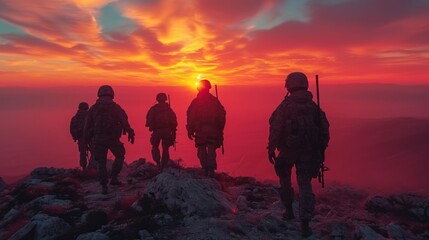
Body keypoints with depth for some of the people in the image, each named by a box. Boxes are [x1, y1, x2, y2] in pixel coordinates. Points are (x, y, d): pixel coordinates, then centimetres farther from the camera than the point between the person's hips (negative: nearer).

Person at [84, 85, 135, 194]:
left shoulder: (93, 108, 4)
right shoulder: (116, 107, -3)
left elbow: (87, 126, 7)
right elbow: (125, 122, -5)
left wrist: (87, 139, 16)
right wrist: (131, 134, 5)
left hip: (98, 139, 2)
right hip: (112, 139, -2)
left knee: (101, 162, 9)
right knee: (119, 156, 19)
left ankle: (104, 186, 10)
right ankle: (114, 178, 9)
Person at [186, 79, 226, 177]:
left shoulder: (195, 101, 0)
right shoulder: (215, 101, 4)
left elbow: (190, 118, -2)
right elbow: (222, 116, 4)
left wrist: (190, 130, 4)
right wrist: (220, 130, 11)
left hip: (200, 131, -1)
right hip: (213, 131, 1)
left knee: (201, 151, 11)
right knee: (211, 151, 5)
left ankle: (206, 170, 10)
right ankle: (211, 170, -6)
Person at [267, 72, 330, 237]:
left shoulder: (285, 106, -11)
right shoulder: (314, 106, 3)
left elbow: (275, 129, -16)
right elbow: (324, 130, 5)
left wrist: (271, 149, -9)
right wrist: (320, 149, 12)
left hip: (288, 151, -2)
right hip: (308, 152, 3)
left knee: (285, 180, 21)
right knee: (305, 185, 5)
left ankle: (289, 210, 30)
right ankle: (305, 224, 0)